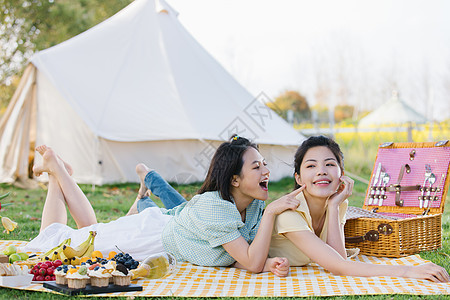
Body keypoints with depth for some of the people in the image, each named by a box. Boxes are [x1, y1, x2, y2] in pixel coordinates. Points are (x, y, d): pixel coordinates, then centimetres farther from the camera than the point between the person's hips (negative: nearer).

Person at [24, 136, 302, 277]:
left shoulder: (255, 205, -17)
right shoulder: (214, 208, -41)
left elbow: (241, 258, -16)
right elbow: (252, 264, -43)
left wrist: (271, 263, -36)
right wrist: (272, 212, -47)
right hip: (141, 235, -6)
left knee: (89, 230, 31)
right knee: (53, 239, 13)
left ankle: (61, 171, 42)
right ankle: (56, 170, 30)